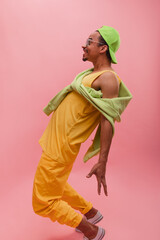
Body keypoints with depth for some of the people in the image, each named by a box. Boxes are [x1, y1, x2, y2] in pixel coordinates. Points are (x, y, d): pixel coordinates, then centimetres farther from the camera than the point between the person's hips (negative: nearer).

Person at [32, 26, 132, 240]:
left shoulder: (108, 78, -17)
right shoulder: (92, 73, 11)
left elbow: (108, 122, -24)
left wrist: (102, 163, -27)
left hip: (61, 146, -10)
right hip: (54, 139, 10)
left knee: (43, 202, 1)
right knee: (55, 186, 27)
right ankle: (91, 213, 42)